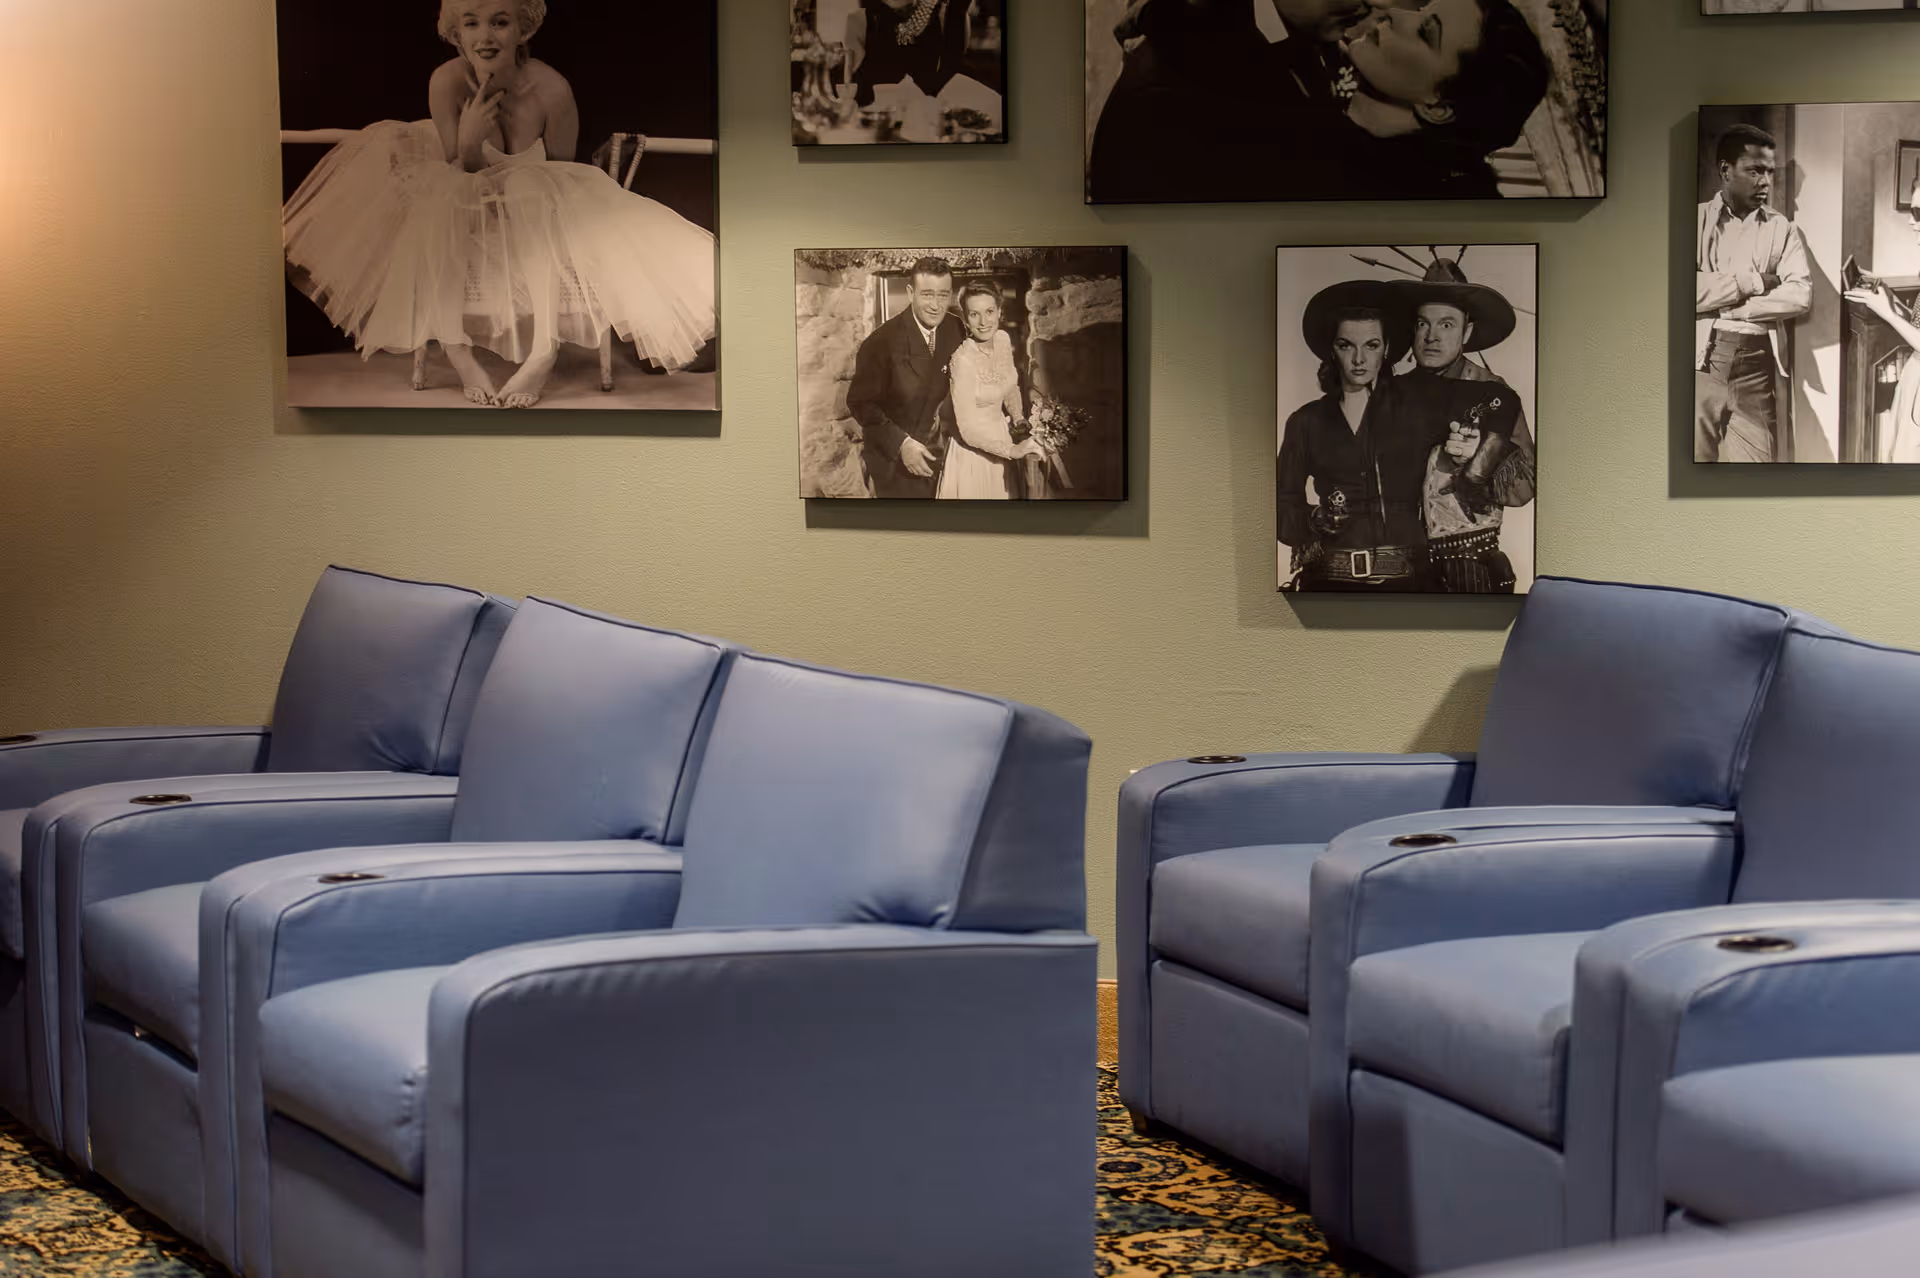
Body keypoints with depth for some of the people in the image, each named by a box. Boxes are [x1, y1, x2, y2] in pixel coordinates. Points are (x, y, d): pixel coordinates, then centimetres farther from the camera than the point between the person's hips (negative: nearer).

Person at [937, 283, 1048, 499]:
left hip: (999, 437, 6)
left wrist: (1018, 417, -3)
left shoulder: (1003, 339, -7)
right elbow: (968, 429, -27)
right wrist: (1012, 449, -32)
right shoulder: (963, 360, -27)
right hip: (973, 449, -6)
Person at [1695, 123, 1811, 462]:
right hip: (1702, 361, -1)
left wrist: (1723, 305, -9)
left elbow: (1801, 295, -5)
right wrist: (1754, 282, -11)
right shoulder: (1699, 221, 5)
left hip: (1756, 366, 1)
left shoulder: (1782, 230, 9)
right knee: (1694, 456, 0)